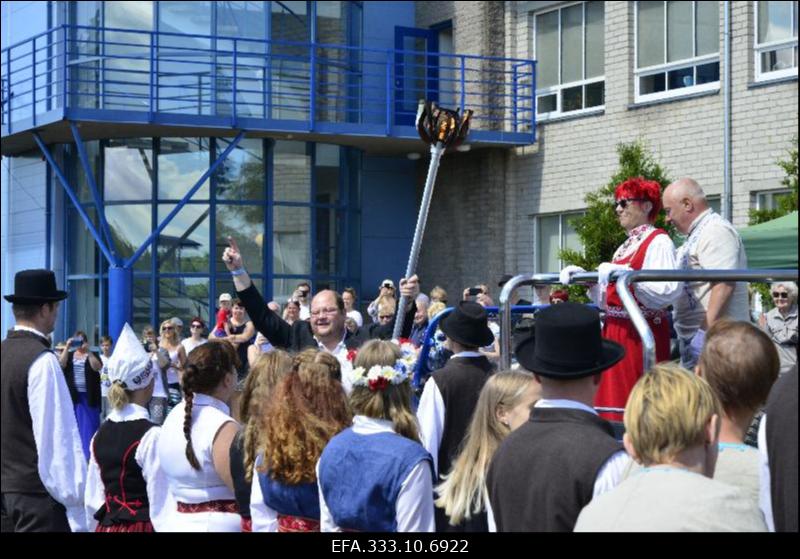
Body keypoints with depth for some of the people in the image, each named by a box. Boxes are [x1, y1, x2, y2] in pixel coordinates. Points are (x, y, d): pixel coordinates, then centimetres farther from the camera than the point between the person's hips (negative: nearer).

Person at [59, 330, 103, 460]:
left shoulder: (93, 355, 6)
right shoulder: (69, 355, 10)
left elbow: (97, 367, -15)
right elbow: (61, 364, -11)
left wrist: (87, 351, -20)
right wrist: (67, 347, -18)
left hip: (88, 397, -1)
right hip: (72, 396, 1)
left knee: (89, 426, 0)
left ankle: (89, 455, 6)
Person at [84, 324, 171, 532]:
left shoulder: (100, 434, 6)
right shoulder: (151, 435, -14)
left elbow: (93, 499, 10)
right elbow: (162, 504, -14)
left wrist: (95, 526, 18)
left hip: (106, 525, 7)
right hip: (142, 525, -6)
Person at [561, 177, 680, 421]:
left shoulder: (658, 241, -7)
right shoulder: (626, 246, 20)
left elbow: (669, 289, -25)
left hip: (642, 334, -9)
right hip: (615, 331, 9)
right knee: (612, 397, 8)